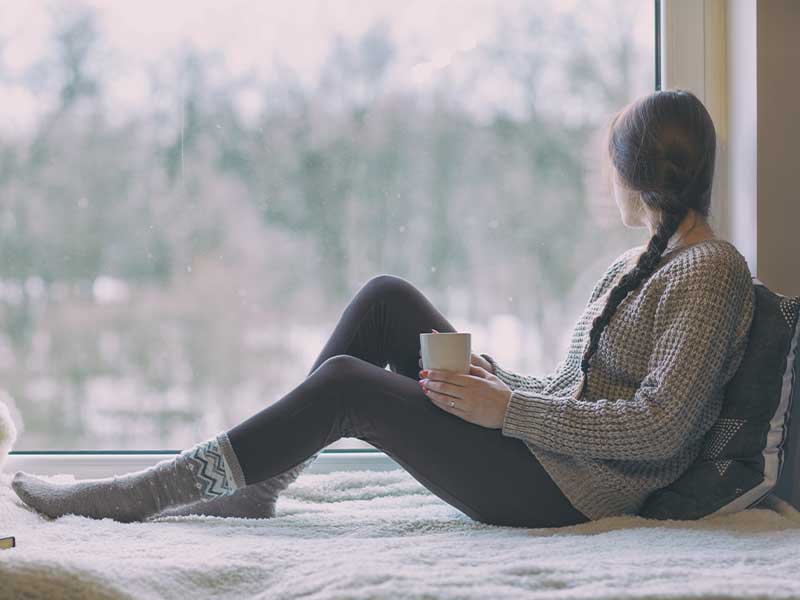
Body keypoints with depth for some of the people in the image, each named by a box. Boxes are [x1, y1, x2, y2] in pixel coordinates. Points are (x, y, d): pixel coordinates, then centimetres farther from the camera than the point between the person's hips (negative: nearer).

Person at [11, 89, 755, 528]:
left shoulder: (712, 271, -11)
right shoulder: (630, 267, 17)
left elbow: (658, 428, -21)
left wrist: (508, 411, -19)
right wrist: (499, 380, 0)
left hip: (569, 491, -9)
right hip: (539, 449, 9)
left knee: (346, 384, -16)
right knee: (385, 298, -2)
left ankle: (136, 494, -5)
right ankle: (252, 483, 0)